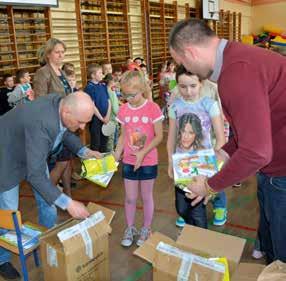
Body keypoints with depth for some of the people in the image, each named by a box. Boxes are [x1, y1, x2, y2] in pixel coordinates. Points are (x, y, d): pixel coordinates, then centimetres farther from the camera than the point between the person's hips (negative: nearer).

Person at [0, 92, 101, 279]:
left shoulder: (63, 104, -20)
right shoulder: (41, 124, -43)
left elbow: (65, 131, 4)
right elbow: (35, 175, -39)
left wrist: (84, 151, -11)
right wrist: (67, 203, -39)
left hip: (35, 153, 7)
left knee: (49, 200, 11)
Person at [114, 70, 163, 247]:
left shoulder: (152, 108, -14)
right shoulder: (123, 110, -1)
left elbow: (159, 136, -12)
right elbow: (123, 135, 8)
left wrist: (142, 153, -20)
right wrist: (118, 152, -7)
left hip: (148, 162, -3)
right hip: (129, 162, 3)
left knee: (147, 196, 12)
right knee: (130, 198, 12)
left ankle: (146, 229, 31)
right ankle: (130, 229, 32)